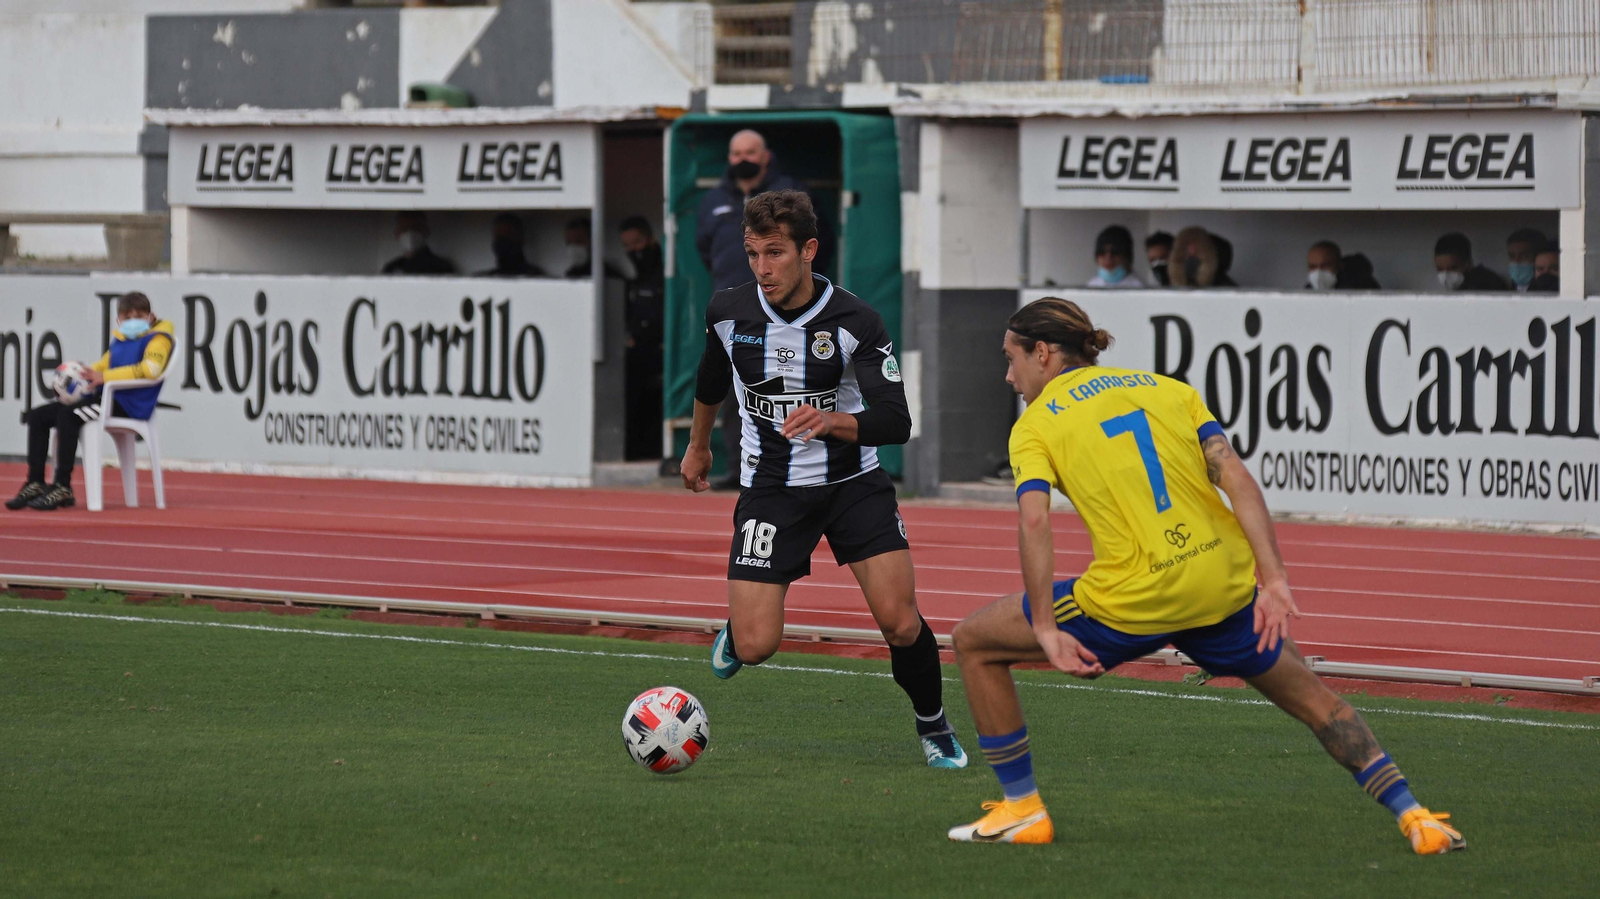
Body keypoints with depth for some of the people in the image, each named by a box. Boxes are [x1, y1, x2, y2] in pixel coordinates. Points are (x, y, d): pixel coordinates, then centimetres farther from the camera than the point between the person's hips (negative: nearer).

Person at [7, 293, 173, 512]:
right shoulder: (119, 341, 21)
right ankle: (35, 483, -1)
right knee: (37, 416, 2)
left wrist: (105, 377, -22)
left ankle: (63, 487, -28)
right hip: (105, 398, 9)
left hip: (129, 403, -9)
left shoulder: (158, 339, -3)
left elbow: (150, 368, -20)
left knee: (68, 415, -31)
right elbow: (102, 366, 29)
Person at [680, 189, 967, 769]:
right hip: (771, 487, 1)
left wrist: (832, 422, -39)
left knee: (900, 623, -14)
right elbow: (712, 377, 16)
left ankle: (934, 727, 15)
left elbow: (896, 422, -20)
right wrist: (698, 445, 31)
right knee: (755, 649, -10)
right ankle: (739, 625, 30)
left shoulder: (855, 322, -17)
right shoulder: (729, 311, -8)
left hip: (854, 482, -1)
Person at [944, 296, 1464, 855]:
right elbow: (1234, 476, 3)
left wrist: (1046, 631, -15)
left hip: (1132, 600, -4)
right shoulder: (1168, 389, 16)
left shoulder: (1035, 425, 5)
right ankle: (1411, 814, 15)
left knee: (975, 642, 15)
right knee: (1311, 698, 24)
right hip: (1223, 585, 4)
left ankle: (1021, 809, 17)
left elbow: (1034, 520, -13)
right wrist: (1273, 580, -3)